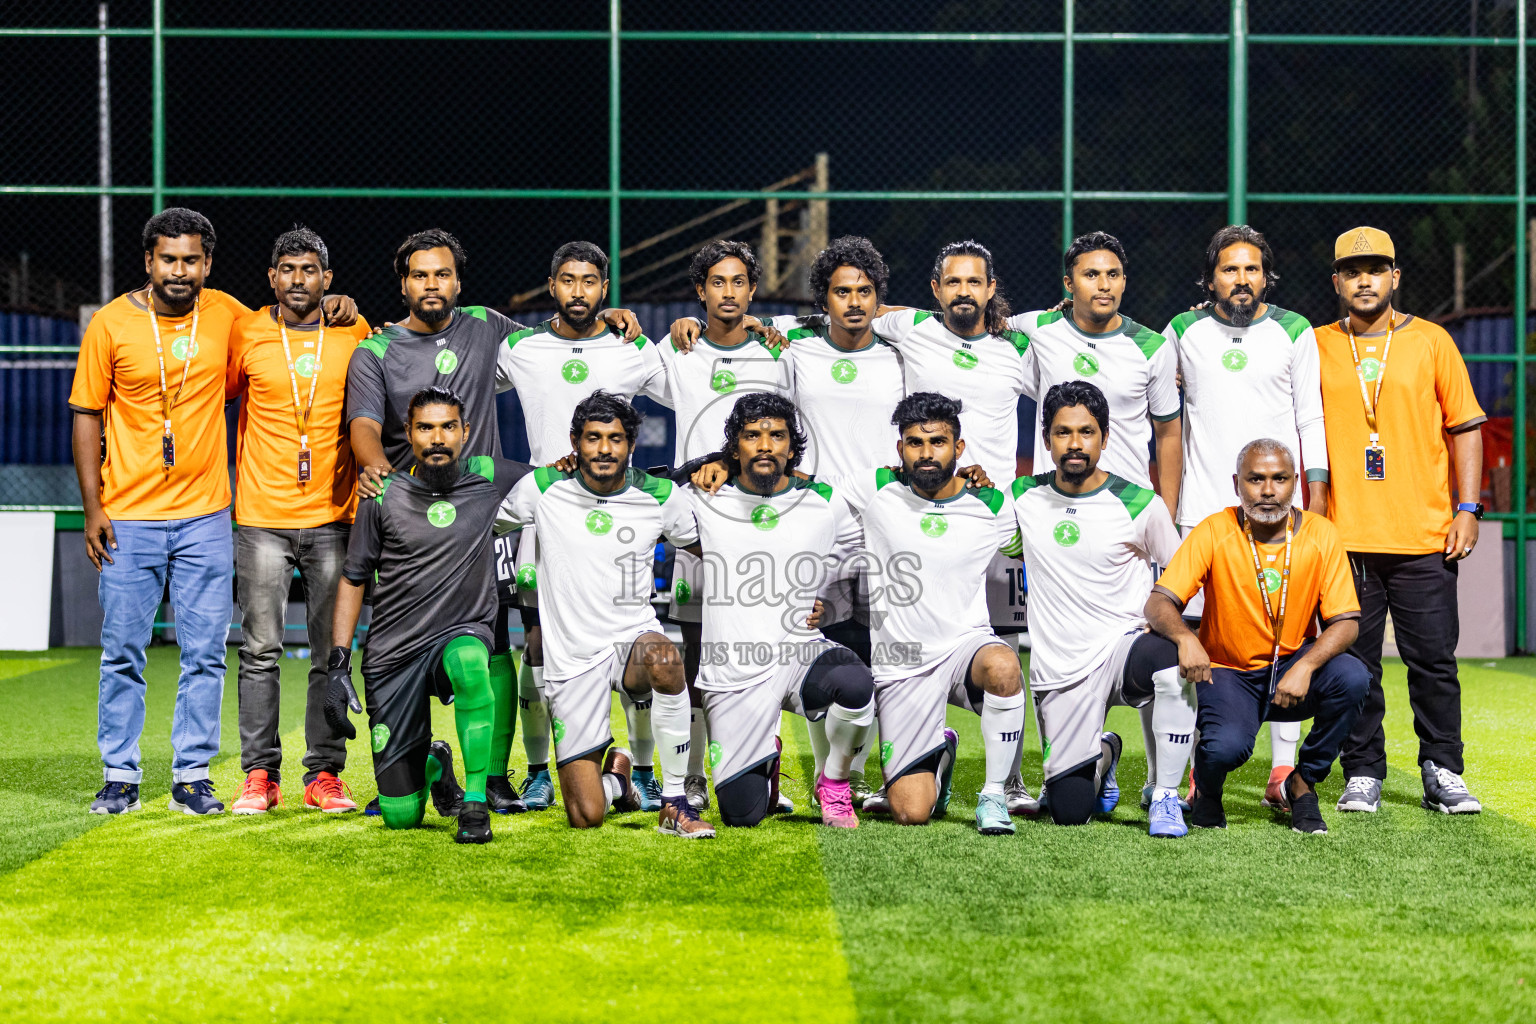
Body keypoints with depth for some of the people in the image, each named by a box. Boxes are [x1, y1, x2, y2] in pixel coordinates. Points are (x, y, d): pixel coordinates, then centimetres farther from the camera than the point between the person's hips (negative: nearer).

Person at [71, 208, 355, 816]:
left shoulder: (226, 314, 3)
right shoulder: (111, 324, -3)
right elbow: (87, 416, 2)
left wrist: (334, 310, 2)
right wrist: (92, 508, -3)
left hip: (204, 518, 2)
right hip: (129, 517, -2)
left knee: (205, 653, 3)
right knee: (123, 652, 3)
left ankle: (193, 776, 12)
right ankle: (121, 778, 14)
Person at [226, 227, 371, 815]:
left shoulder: (355, 334, 6)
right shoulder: (246, 333, 3)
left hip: (333, 516, 1)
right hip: (262, 516, -1)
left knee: (331, 653, 2)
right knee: (260, 650, -1)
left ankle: (324, 775, 9)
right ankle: (260, 775, 7)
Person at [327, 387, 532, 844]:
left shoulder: (488, 478, 0)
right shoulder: (384, 496, -1)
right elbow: (353, 578, 6)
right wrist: (338, 663, 0)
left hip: (464, 633, 0)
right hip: (393, 652, 1)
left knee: (469, 664, -41)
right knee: (400, 815, -2)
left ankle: (475, 802, -25)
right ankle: (433, 765, 35)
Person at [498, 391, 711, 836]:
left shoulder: (660, 496, 1)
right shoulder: (542, 488, -2)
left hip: (635, 637, 0)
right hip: (572, 658, 0)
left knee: (663, 657, -41)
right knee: (586, 817, -8)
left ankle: (675, 802, -24)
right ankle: (616, 773, 33)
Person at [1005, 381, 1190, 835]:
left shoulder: (1140, 505, -2)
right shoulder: (1023, 498, 4)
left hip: (1123, 645, -2)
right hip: (1058, 671, 2)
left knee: (1175, 659, -39)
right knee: (1069, 811, -8)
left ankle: (1166, 796, -19)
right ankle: (1101, 755, 31)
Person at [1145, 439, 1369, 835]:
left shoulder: (1321, 534, -5)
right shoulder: (1214, 532, -10)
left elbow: (1346, 622, -9)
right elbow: (1159, 603, -16)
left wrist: (1306, 666, -28)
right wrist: (1185, 638, -40)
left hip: (1293, 669, 3)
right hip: (1227, 673, -3)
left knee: (1352, 677, -28)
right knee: (1226, 745, -32)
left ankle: (1302, 783, -4)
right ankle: (1207, 788, 8)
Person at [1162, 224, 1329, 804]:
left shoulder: (1294, 332, 7)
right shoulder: (1183, 333, 8)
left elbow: (1311, 418, 8)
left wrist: (1317, 496, 1)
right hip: (1202, 509, 1)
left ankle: (1284, 769, 1)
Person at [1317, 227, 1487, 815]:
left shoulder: (1432, 342, 7)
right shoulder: (1316, 347, 8)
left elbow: (1465, 428, 8)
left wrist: (1468, 509, -1)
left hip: (1425, 537, 0)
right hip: (1344, 538, 0)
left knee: (1434, 658, 1)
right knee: (1353, 661, 2)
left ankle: (1443, 774, 11)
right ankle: (1362, 775, 12)